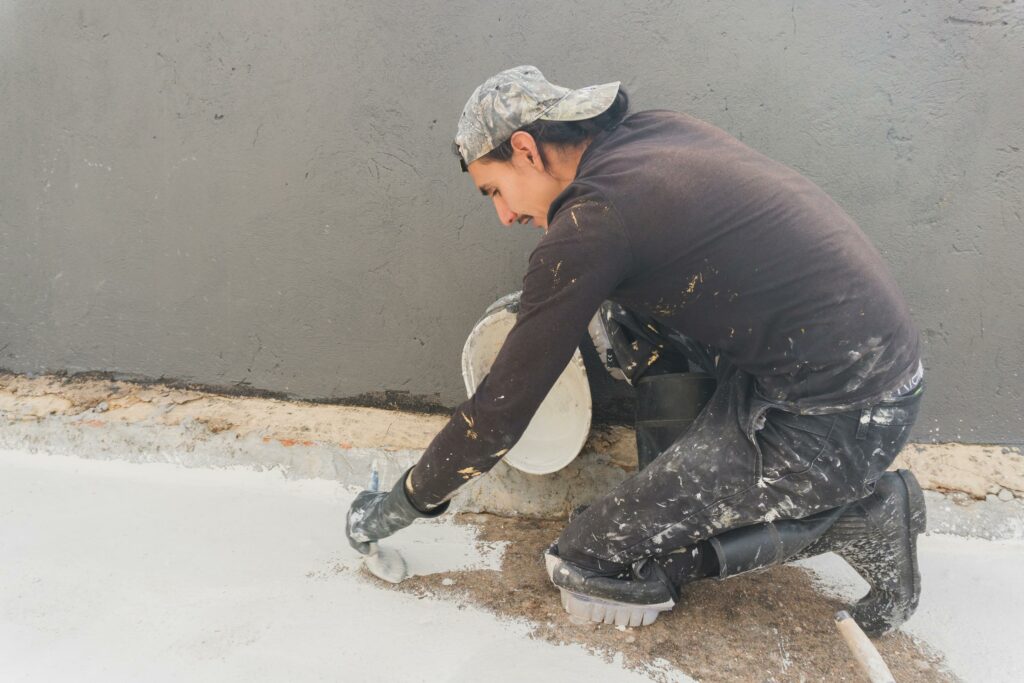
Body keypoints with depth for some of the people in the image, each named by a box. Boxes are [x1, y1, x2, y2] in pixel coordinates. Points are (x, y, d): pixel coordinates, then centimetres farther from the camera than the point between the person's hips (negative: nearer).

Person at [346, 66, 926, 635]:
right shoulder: (656, 131, 8)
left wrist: (404, 504, 5)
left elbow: (503, 408, -11)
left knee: (585, 571, -4)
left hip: (833, 420, -9)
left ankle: (856, 519, 1)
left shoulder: (592, 220, -16)